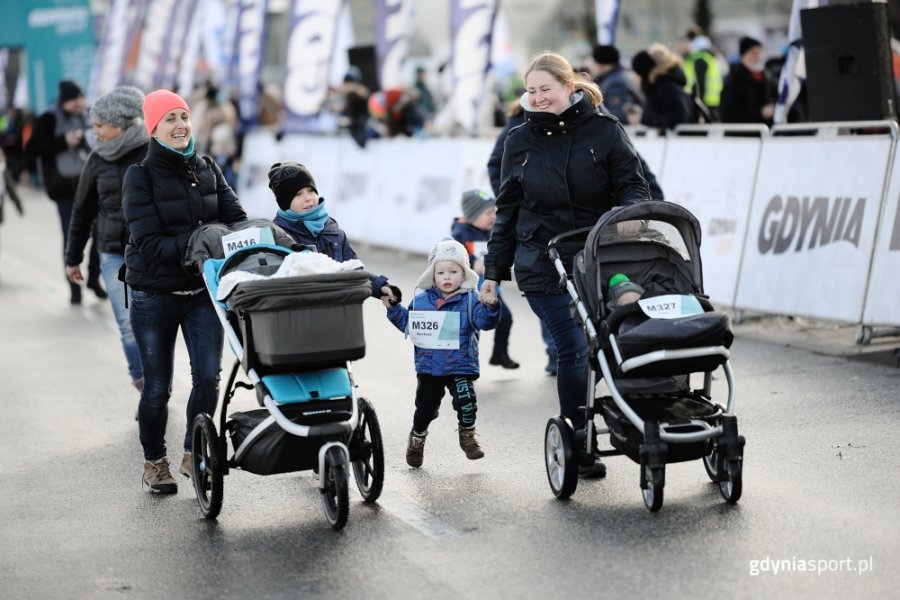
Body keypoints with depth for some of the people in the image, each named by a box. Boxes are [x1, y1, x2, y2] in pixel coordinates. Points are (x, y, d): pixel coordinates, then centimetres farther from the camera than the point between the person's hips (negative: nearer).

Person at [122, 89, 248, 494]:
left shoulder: (207, 169, 6)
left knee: (208, 375, -7)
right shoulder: (141, 175, -8)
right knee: (157, 385, 7)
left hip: (202, 289, 3)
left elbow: (235, 217, 2)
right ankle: (154, 462, 26)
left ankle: (193, 453, 13)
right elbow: (149, 243, -16)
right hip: (155, 292, -3)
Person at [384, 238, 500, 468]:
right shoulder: (421, 300, 5)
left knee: (465, 399, -19)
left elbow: (485, 320, -17)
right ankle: (417, 438, 37)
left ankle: (468, 434, 6)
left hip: (461, 365, -2)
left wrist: (490, 307, -37)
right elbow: (407, 323, 15)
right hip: (429, 366, 2)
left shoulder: (469, 300, -4)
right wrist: (392, 308, 2)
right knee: (425, 407, 11)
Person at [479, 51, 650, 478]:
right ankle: (577, 444, 2)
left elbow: (632, 186, 1)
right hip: (541, 265, 0)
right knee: (574, 348, -9)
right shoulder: (520, 142, 8)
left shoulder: (605, 131, 1)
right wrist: (494, 271, 14)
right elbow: (507, 211, 14)